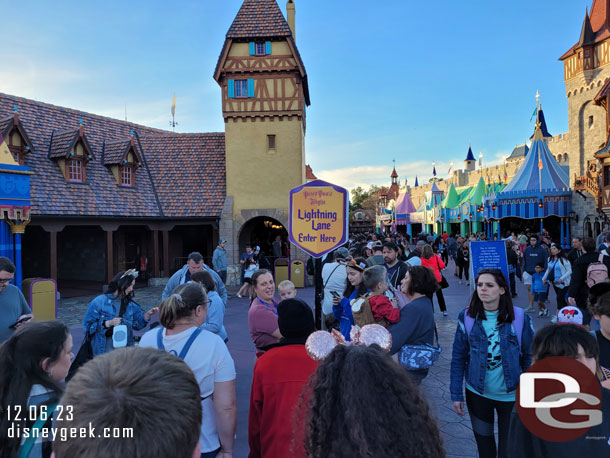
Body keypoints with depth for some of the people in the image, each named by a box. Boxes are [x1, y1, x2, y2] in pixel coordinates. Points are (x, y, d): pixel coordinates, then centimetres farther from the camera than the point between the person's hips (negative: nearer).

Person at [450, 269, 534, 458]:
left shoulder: (520, 318, -12)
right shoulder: (467, 317, -10)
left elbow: (529, 357, -3)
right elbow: (458, 357, -4)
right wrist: (456, 394, -4)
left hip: (511, 395, -1)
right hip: (477, 393, 1)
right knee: (483, 441, 20)